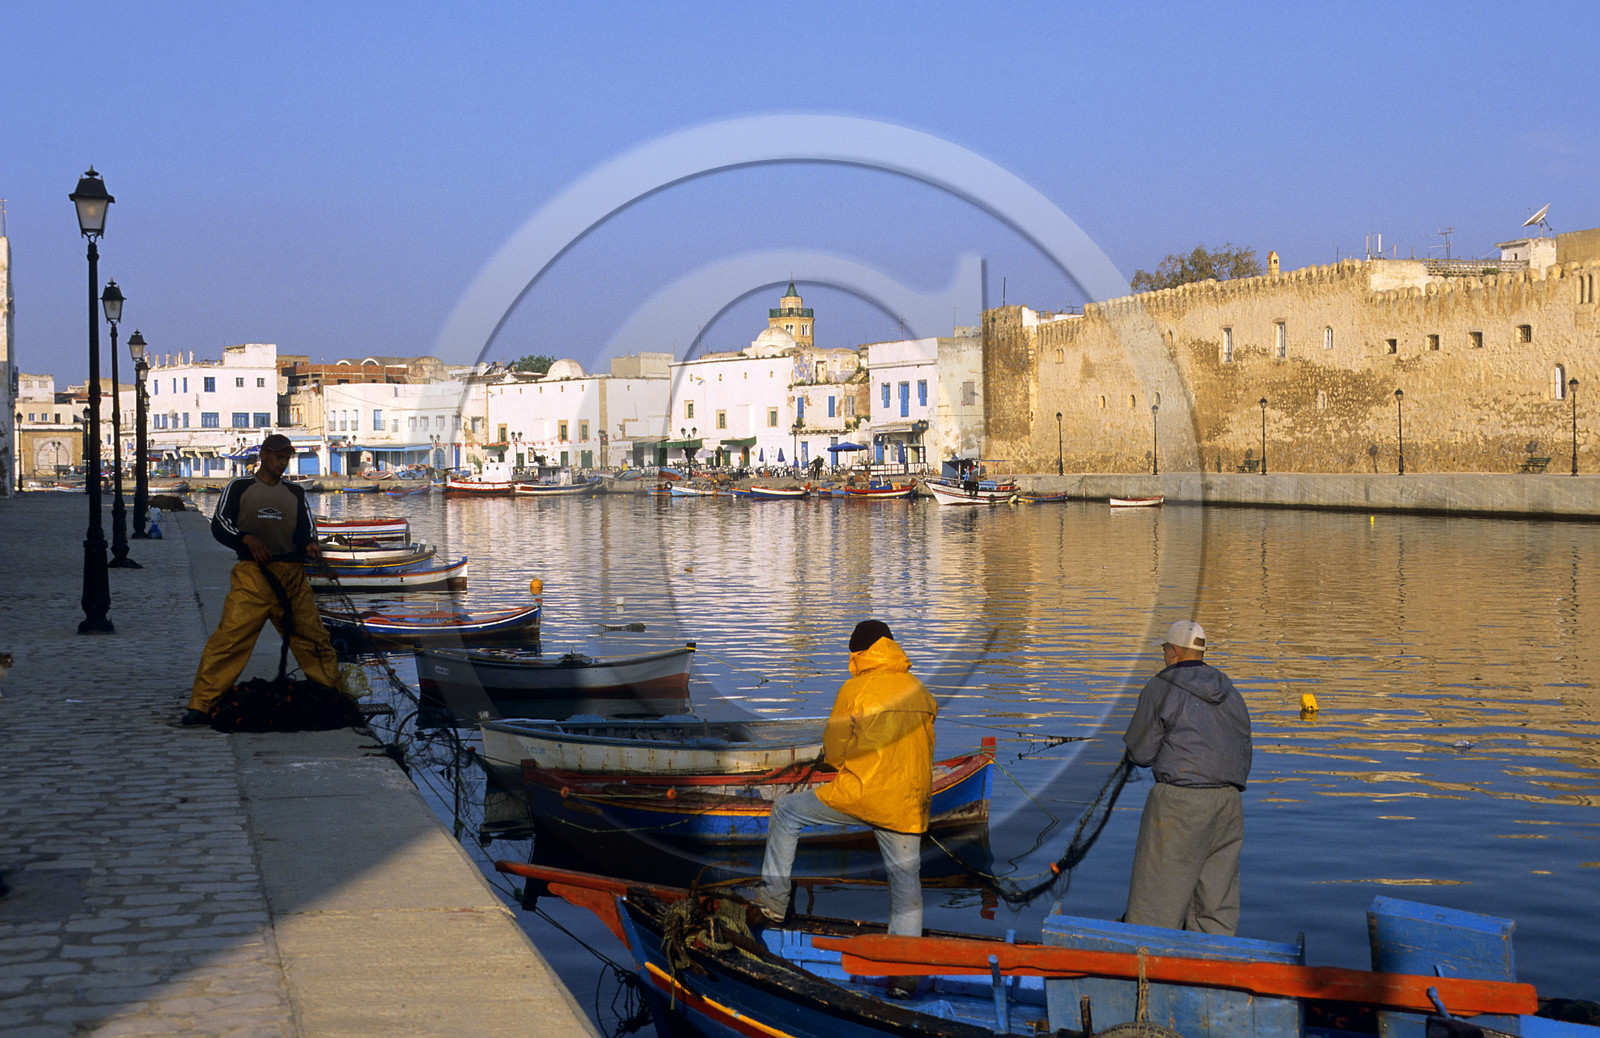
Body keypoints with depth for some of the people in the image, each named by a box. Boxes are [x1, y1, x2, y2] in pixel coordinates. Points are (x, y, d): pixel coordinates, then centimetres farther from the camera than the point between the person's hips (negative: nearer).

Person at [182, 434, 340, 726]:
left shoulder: (295, 493, 19)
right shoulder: (240, 487, 9)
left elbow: (306, 528, 17)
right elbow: (219, 525, 4)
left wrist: (310, 543, -6)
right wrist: (247, 539, -13)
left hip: (292, 575, 4)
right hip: (253, 572, -4)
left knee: (314, 637, 3)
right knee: (230, 635, -15)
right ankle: (201, 704, -14)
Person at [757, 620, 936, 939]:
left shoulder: (855, 690, -6)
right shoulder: (920, 693, 8)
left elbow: (833, 751, -1)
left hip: (859, 796, -4)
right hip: (908, 809, 4)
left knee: (786, 811, 16)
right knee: (907, 889, 15)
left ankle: (775, 897, 18)